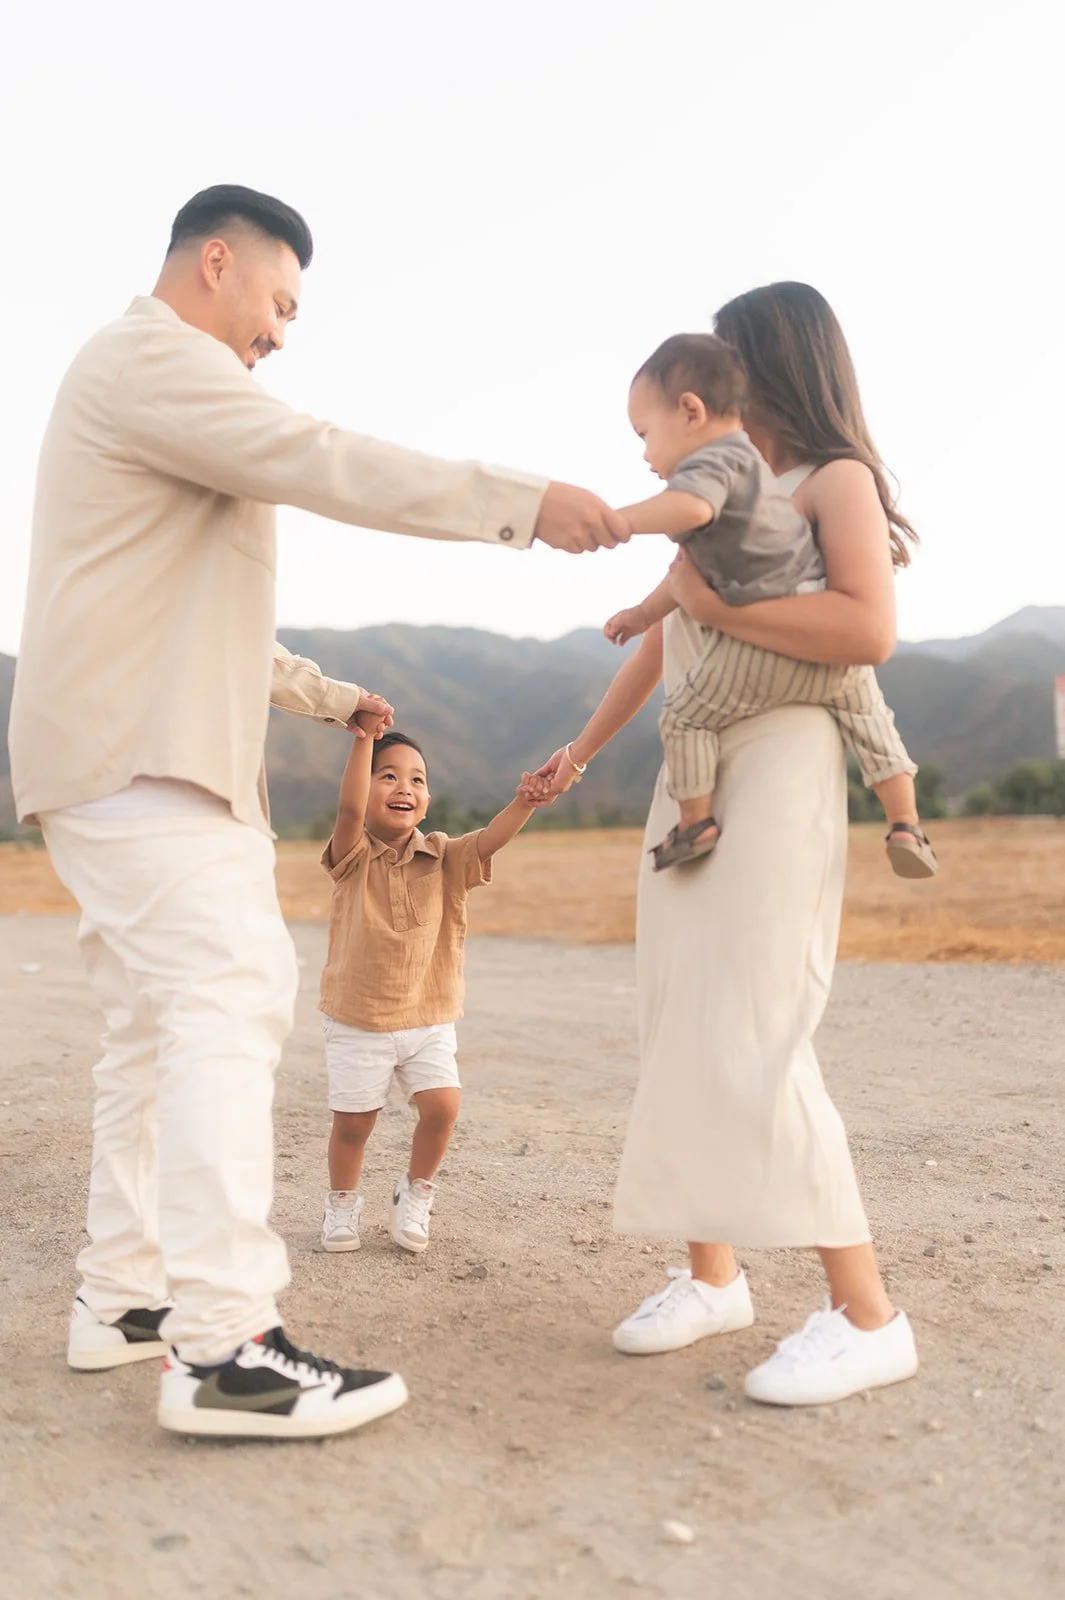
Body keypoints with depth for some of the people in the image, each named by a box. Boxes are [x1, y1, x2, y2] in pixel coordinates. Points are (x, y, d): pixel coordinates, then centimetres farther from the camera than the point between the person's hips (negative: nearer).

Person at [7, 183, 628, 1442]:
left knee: (160, 1022, 11)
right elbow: (325, 465, -18)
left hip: (139, 757, 11)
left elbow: (205, 615, 32)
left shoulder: (155, 380, 28)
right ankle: (224, 1348, -22)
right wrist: (526, 503, -16)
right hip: (137, 757, -11)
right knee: (231, 995, -19)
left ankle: (125, 1296, 17)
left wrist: (326, 697, 32)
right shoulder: (149, 358, -6)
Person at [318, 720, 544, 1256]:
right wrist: (366, 735, -33)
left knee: (442, 1106, -11)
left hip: (428, 1017, 2)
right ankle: (342, 1201, 33)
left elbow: (489, 839, -18)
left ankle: (415, 1191, 18)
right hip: (357, 1017, -2)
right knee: (353, 1120, 4)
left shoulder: (442, 859, -1)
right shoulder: (352, 856, -7)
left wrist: (528, 800, -37)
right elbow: (349, 808, -27)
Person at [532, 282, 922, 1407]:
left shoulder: (835, 480, -1)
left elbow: (870, 628, -18)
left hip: (778, 768, -8)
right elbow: (661, 642, 25)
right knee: (682, 1030, 6)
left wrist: (718, 603, -17)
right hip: (691, 774, 8)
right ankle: (711, 1273, 17)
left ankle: (866, 1314, -6)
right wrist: (582, 751, 27)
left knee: (752, 1038, -14)